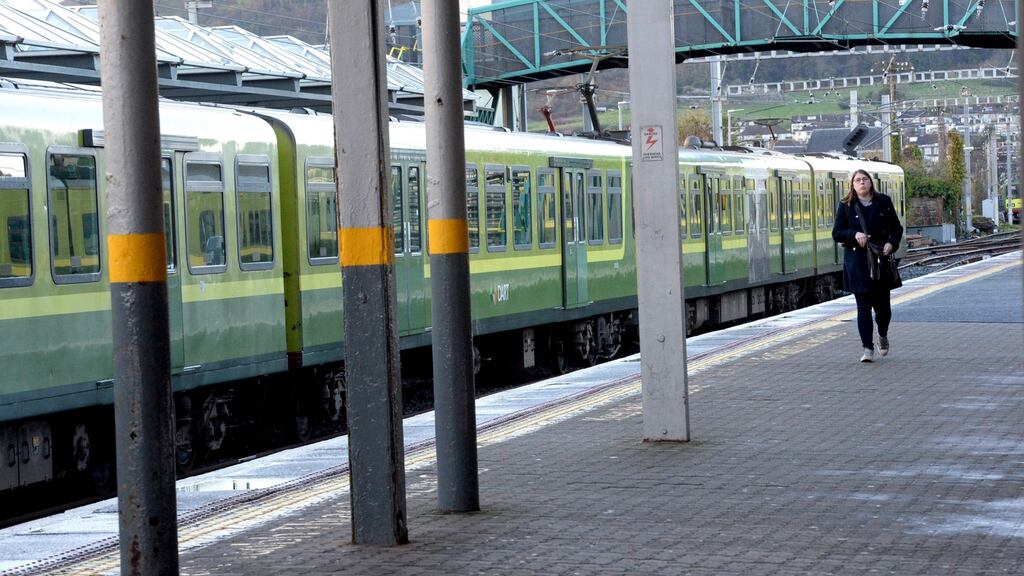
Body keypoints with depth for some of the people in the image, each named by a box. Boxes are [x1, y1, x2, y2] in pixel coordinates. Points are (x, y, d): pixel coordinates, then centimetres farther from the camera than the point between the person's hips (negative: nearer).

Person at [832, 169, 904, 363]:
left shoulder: (884, 202, 6)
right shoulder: (845, 206, 3)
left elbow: (896, 227, 10)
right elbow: (836, 233, 2)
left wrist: (891, 243, -9)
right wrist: (854, 234, -16)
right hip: (857, 262, -1)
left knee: (882, 304, 2)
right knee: (863, 305, -3)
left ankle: (883, 335, 33)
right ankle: (867, 348, 0)